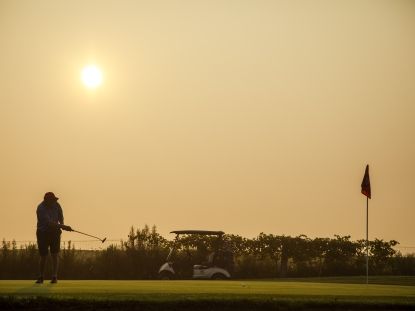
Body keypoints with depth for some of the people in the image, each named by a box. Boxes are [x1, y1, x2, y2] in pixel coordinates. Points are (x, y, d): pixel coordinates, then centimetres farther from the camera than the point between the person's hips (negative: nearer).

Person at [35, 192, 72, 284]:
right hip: (43, 232, -3)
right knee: (43, 256, 1)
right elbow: (50, 223, -31)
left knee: (54, 255, -6)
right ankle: (41, 277, 16)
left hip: (55, 232, 3)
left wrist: (61, 224, -6)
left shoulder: (56, 205, -6)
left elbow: (60, 215, 14)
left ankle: (54, 277, -6)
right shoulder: (41, 209, -24)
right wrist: (64, 227, -35)